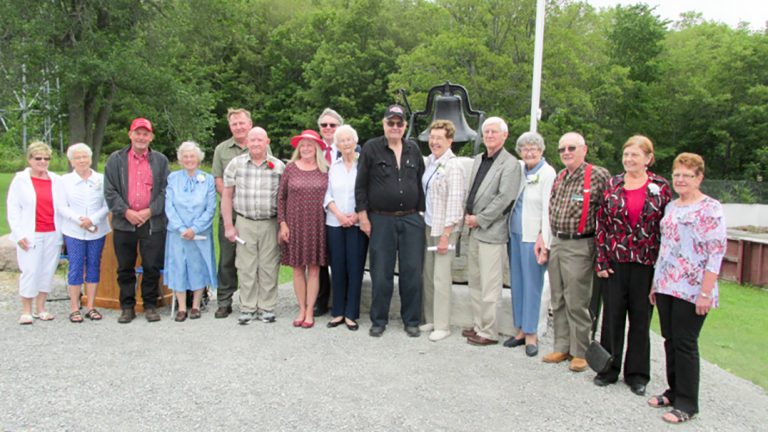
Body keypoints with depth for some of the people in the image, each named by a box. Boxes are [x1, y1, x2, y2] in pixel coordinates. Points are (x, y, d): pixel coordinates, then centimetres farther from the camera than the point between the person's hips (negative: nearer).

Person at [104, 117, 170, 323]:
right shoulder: (115, 159, 8)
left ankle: (150, 305, 16)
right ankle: (127, 307, 19)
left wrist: (150, 211, -9)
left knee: (152, 267, 2)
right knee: (125, 268, 7)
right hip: (124, 222, 1)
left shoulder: (161, 160, 8)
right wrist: (126, 211, -9)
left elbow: (165, 190, 3)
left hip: (153, 222, -1)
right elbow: (109, 191, 3)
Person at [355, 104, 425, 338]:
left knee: (412, 272, 5)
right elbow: (360, 185, -1)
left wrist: (421, 212, 11)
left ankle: (411, 320, 18)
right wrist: (363, 216, -4)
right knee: (381, 273, 4)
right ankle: (378, 320, 19)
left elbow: (421, 182, 15)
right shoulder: (371, 148, 0)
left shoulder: (414, 149, 10)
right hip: (381, 220, -2)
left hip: (412, 219, 3)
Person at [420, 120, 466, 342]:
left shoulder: (453, 167, -15)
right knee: (427, 275, 13)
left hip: (445, 229, -8)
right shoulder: (430, 161, 9)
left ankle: (442, 325, 9)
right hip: (428, 225, 8)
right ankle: (429, 319, 26)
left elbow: (454, 203, -17)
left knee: (441, 278, -2)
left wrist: (445, 236, -18)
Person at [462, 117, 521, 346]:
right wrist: (467, 215, 4)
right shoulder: (478, 159, 15)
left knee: (489, 286, -3)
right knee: (475, 282, 15)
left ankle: (489, 332, 8)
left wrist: (479, 219, -13)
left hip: (491, 232, -8)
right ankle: (478, 325, 27)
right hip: (474, 231, 8)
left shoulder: (510, 164, -9)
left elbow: (504, 198, -16)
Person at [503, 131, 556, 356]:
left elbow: (548, 209, -14)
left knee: (532, 285, 1)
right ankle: (521, 330, 24)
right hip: (515, 232, 7)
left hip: (533, 237, -6)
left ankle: (531, 334, 13)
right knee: (516, 283, 12)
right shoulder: (520, 169, 9)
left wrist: (543, 240, -18)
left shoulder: (548, 173, -10)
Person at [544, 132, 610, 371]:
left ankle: (580, 352, 14)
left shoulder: (598, 175, -9)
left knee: (577, 302, 0)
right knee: (558, 300, 13)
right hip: (556, 244, 7)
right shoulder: (559, 177, 13)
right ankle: (562, 347, 25)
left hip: (579, 246, -7)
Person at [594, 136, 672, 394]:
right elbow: (601, 223, 3)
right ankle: (609, 369, 22)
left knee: (641, 318, 8)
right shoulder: (612, 185, 4)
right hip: (614, 261, 1)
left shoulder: (661, 187, 1)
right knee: (612, 315, 7)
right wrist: (601, 261, -3)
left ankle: (637, 373, 22)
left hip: (645, 263, -1)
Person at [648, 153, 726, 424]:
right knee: (670, 340, 13)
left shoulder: (710, 208, -9)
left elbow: (716, 253, -14)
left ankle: (687, 404, 13)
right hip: (666, 287, 7)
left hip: (691, 290, -7)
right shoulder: (671, 207, 13)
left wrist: (705, 292, -18)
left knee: (684, 343, 0)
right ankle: (674, 391, 28)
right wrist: (655, 283, 16)